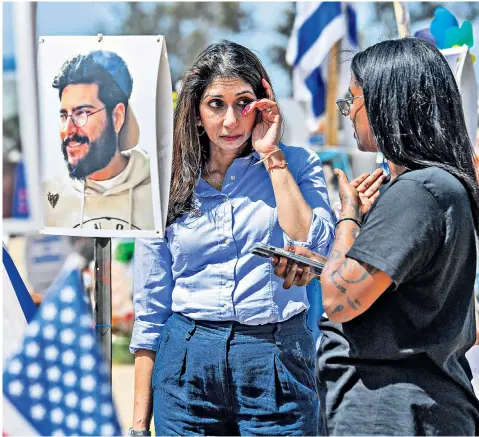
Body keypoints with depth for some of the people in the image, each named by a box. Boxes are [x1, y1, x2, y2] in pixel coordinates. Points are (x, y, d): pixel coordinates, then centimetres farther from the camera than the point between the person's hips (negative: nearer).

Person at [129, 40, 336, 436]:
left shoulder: (297, 165, 2)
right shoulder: (168, 188, 4)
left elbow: (315, 249, -16)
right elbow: (150, 311, 6)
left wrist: (272, 156, -10)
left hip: (276, 362, -1)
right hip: (188, 362, 1)